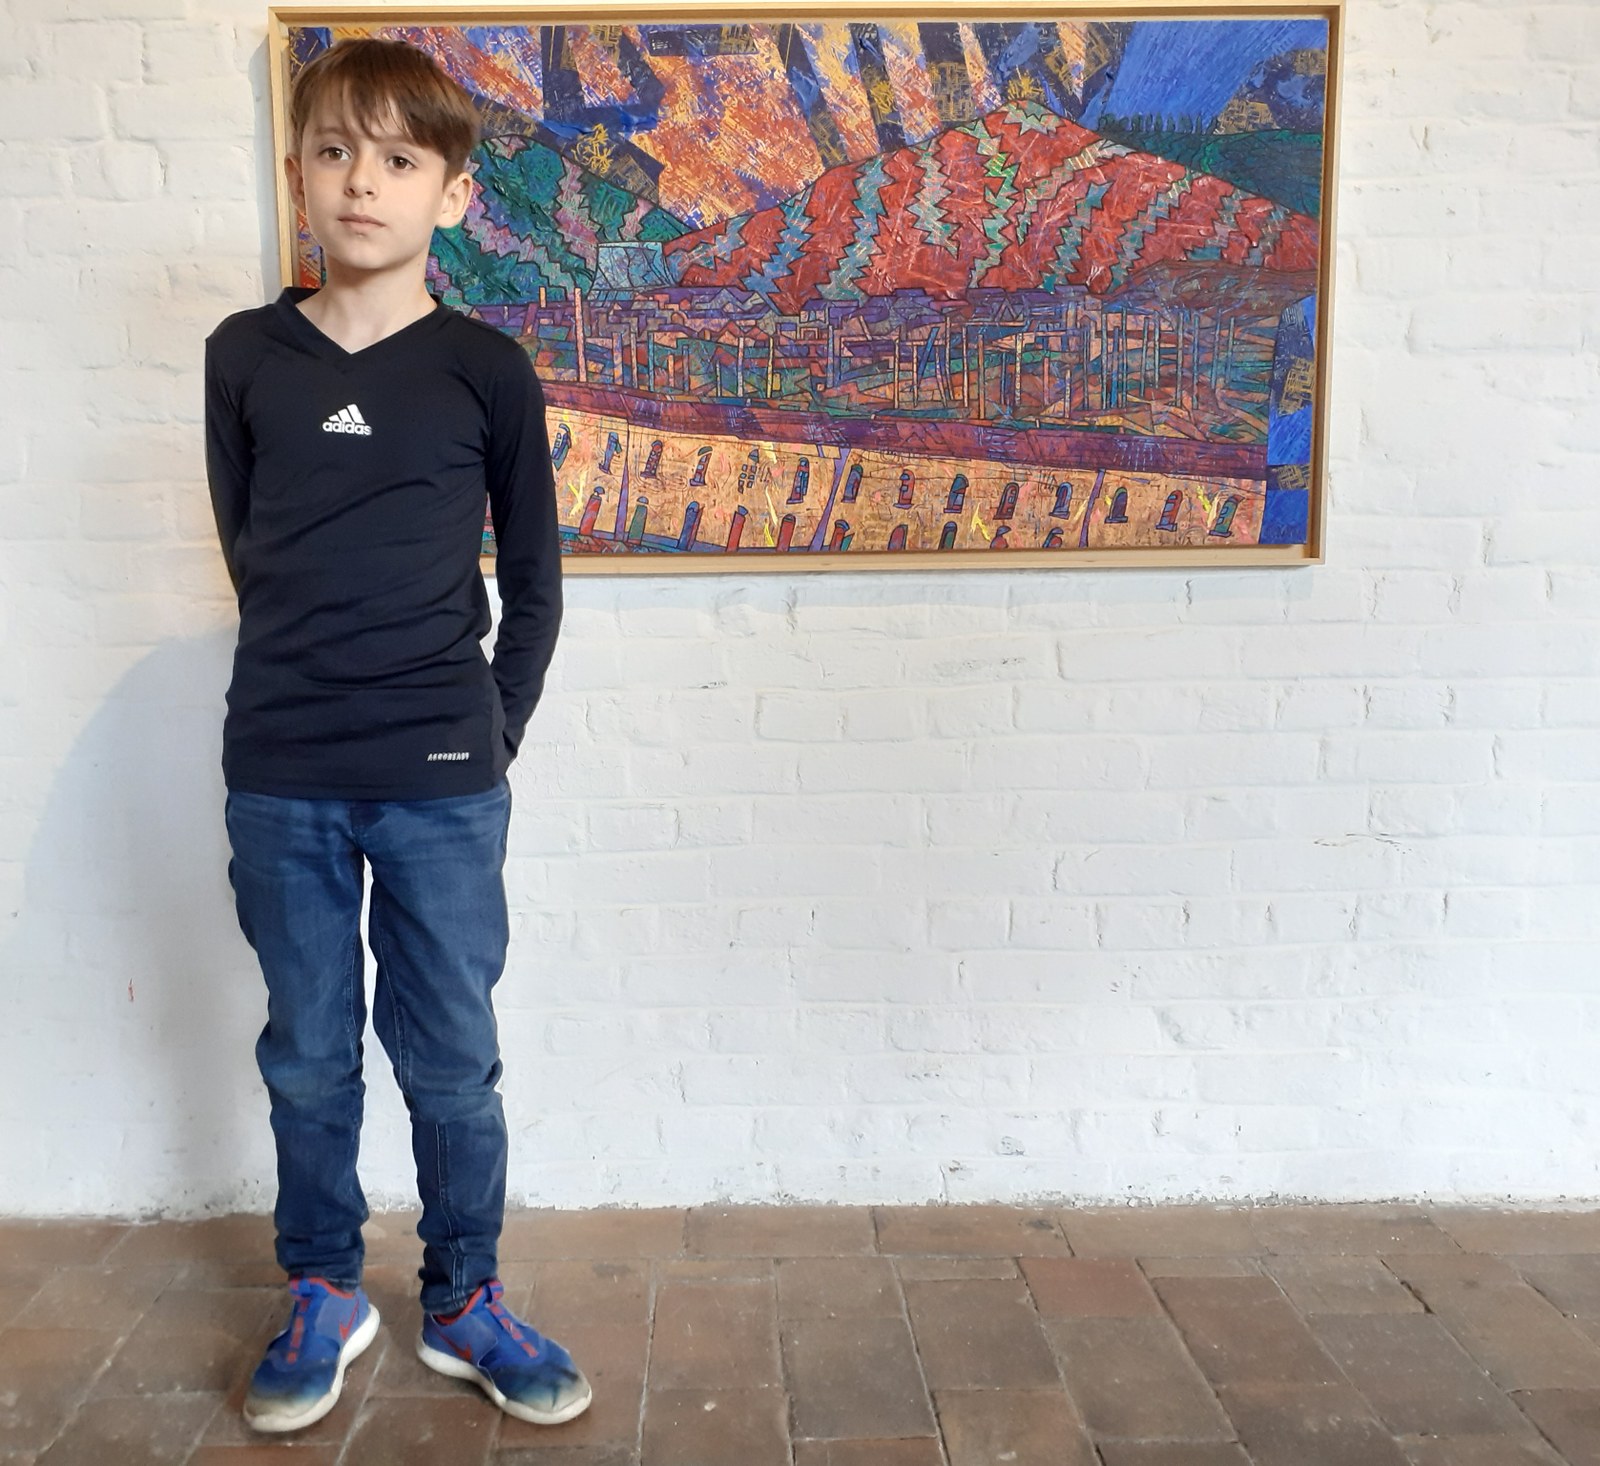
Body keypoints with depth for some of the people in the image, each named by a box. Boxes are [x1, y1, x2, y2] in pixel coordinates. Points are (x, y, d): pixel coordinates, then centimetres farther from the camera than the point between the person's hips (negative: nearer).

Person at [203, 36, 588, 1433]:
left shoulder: (488, 369, 0)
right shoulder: (244, 356, 5)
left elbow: (533, 584, 5)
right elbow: (244, 541, 15)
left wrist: (493, 732, 2)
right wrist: (313, 671, 13)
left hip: (445, 784, -1)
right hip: (280, 778, 2)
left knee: (454, 1063, 7)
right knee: (309, 1058, 13)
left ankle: (465, 1302, 26)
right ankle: (324, 1294, 32)